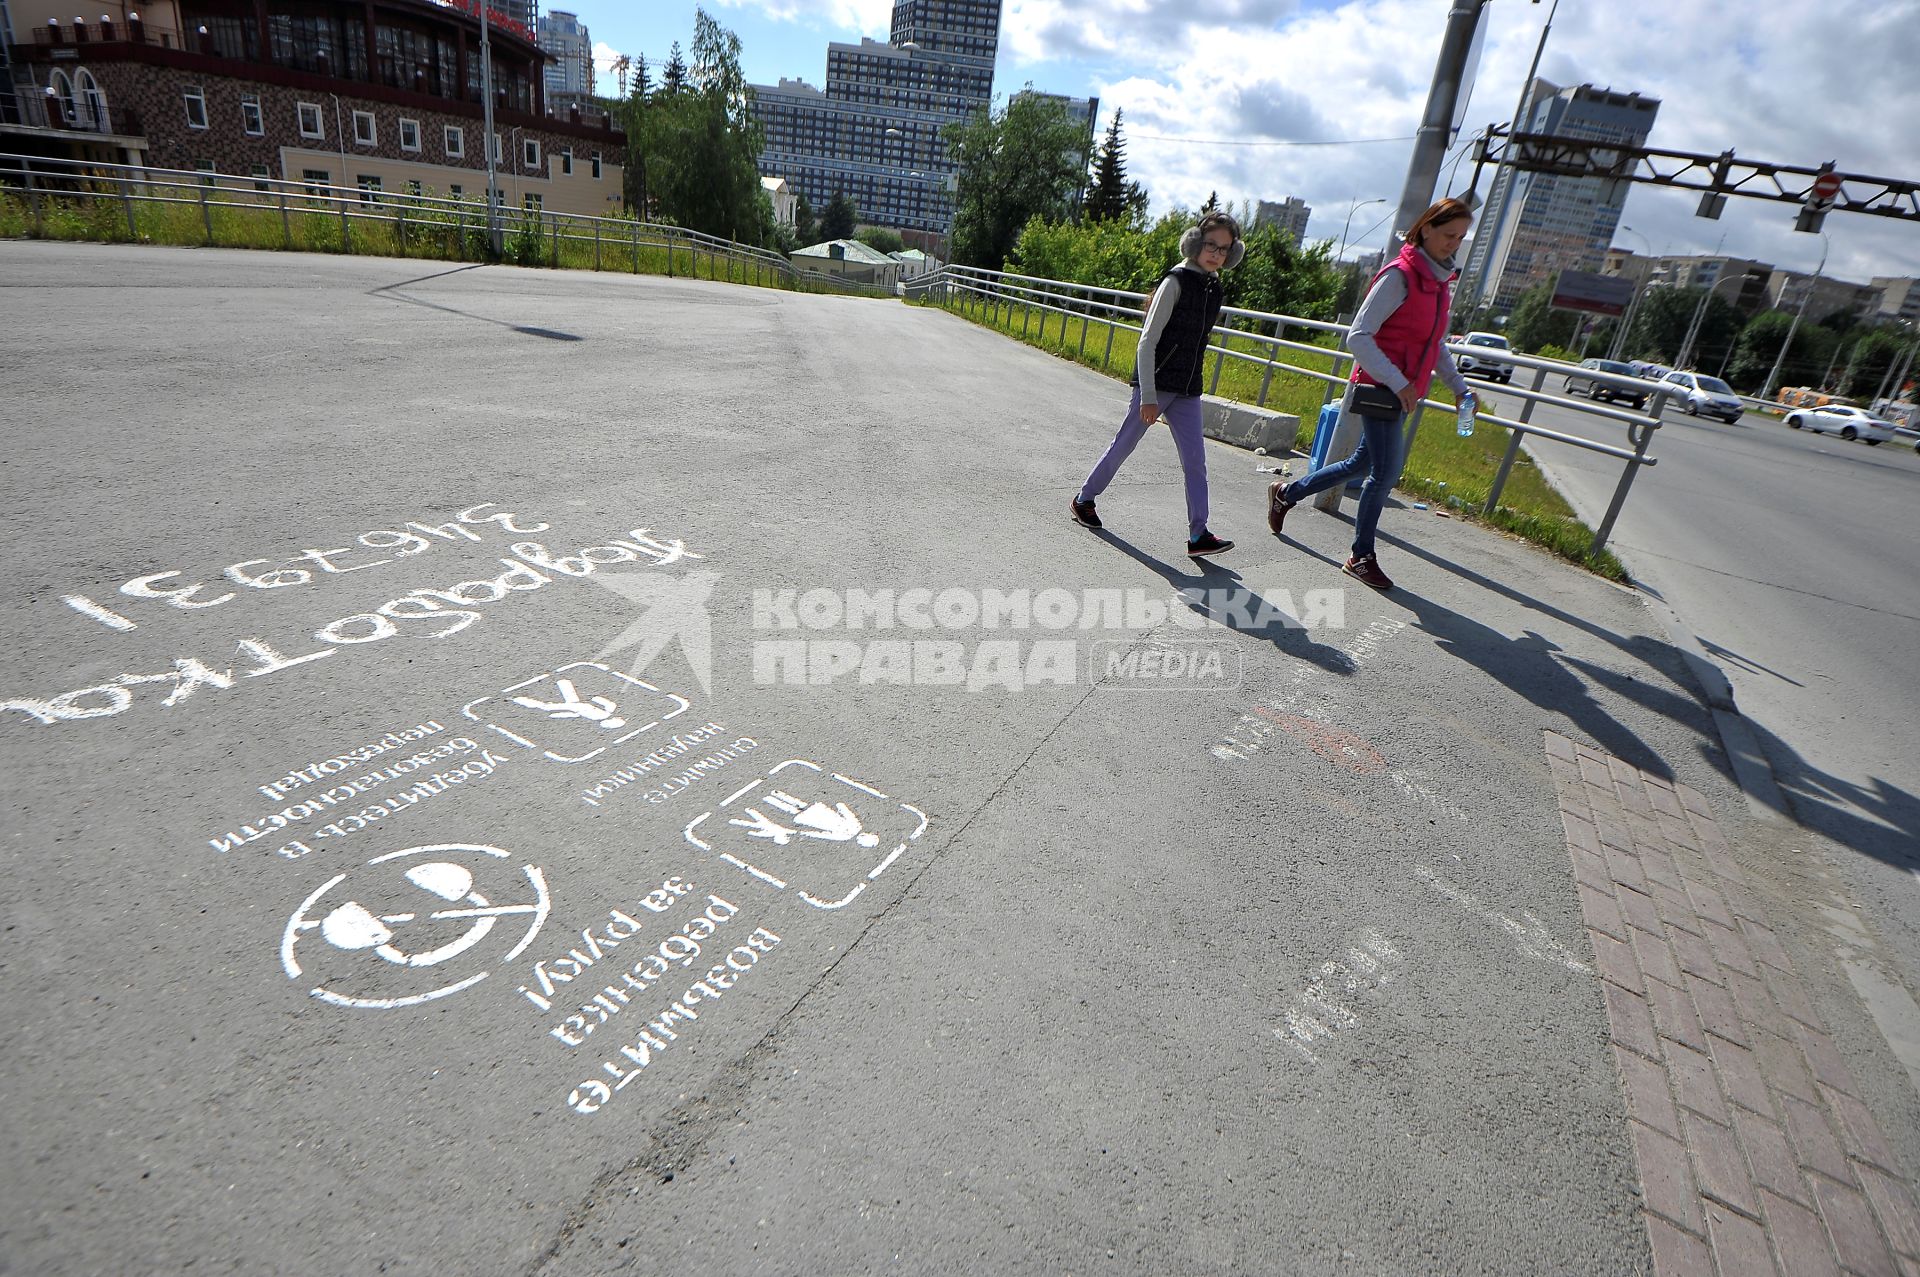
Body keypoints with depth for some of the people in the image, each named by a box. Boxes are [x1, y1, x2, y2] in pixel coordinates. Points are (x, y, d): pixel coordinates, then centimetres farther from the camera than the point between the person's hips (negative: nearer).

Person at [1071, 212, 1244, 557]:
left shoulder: (1215, 290, 10)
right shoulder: (1176, 282, -10)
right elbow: (1147, 341, -15)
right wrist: (1148, 396, -20)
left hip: (1187, 391, 6)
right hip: (1156, 383, -6)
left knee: (1195, 460, -3)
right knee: (1123, 445, 6)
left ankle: (1198, 534, -3)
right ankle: (1084, 498, 26)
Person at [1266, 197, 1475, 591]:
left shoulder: (1439, 281, 14)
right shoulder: (1399, 275, -13)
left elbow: (1435, 344, 24)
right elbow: (1359, 337, -19)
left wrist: (1458, 385, 15)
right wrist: (1398, 383, -22)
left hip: (1402, 392, 9)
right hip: (1380, 389, -9)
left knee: (1362, 463, 15)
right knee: (1385, 471, -6)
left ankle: (1285, 493, 32)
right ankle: (1361, 557, 7)